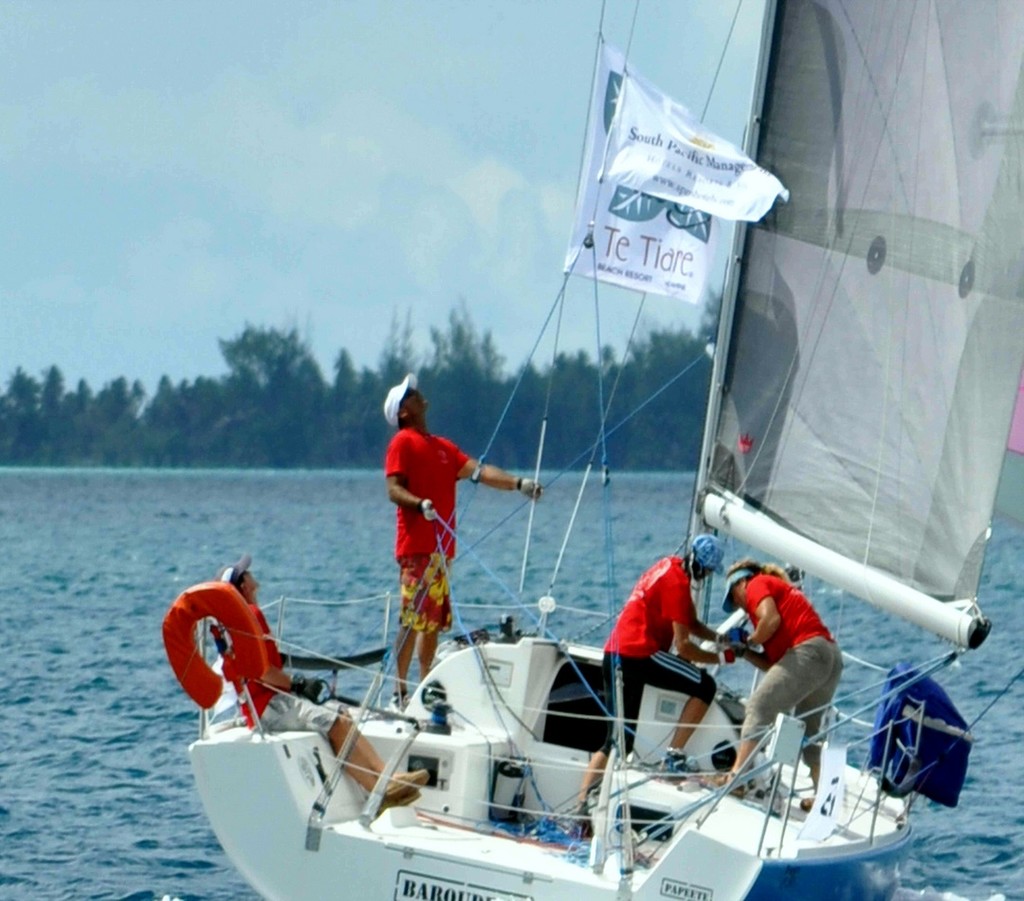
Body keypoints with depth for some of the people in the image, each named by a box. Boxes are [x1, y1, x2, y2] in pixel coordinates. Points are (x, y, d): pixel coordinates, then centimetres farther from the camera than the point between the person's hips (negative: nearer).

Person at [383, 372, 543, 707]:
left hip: (441, 547, 8)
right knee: (412, 619, -11)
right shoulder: (403, 443, -1)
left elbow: (478, 471, 12)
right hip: (416, 547, -8)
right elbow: (394, 490, -10)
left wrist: (519, 483, 0)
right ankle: (400, 692, -11)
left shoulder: (443, 447, 21)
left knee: (434, 622, 9)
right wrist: (421, 505, -29)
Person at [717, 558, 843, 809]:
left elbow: (771, 619, -13)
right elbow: (774, 665, 24)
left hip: (808, 650, -9)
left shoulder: (758, 585, 10)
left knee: (760, 706, -9)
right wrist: (744, 652, 18)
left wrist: (751, 640, 3)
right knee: (808, 730, 18)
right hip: (833, 655, 9)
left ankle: (736, 775, -19)